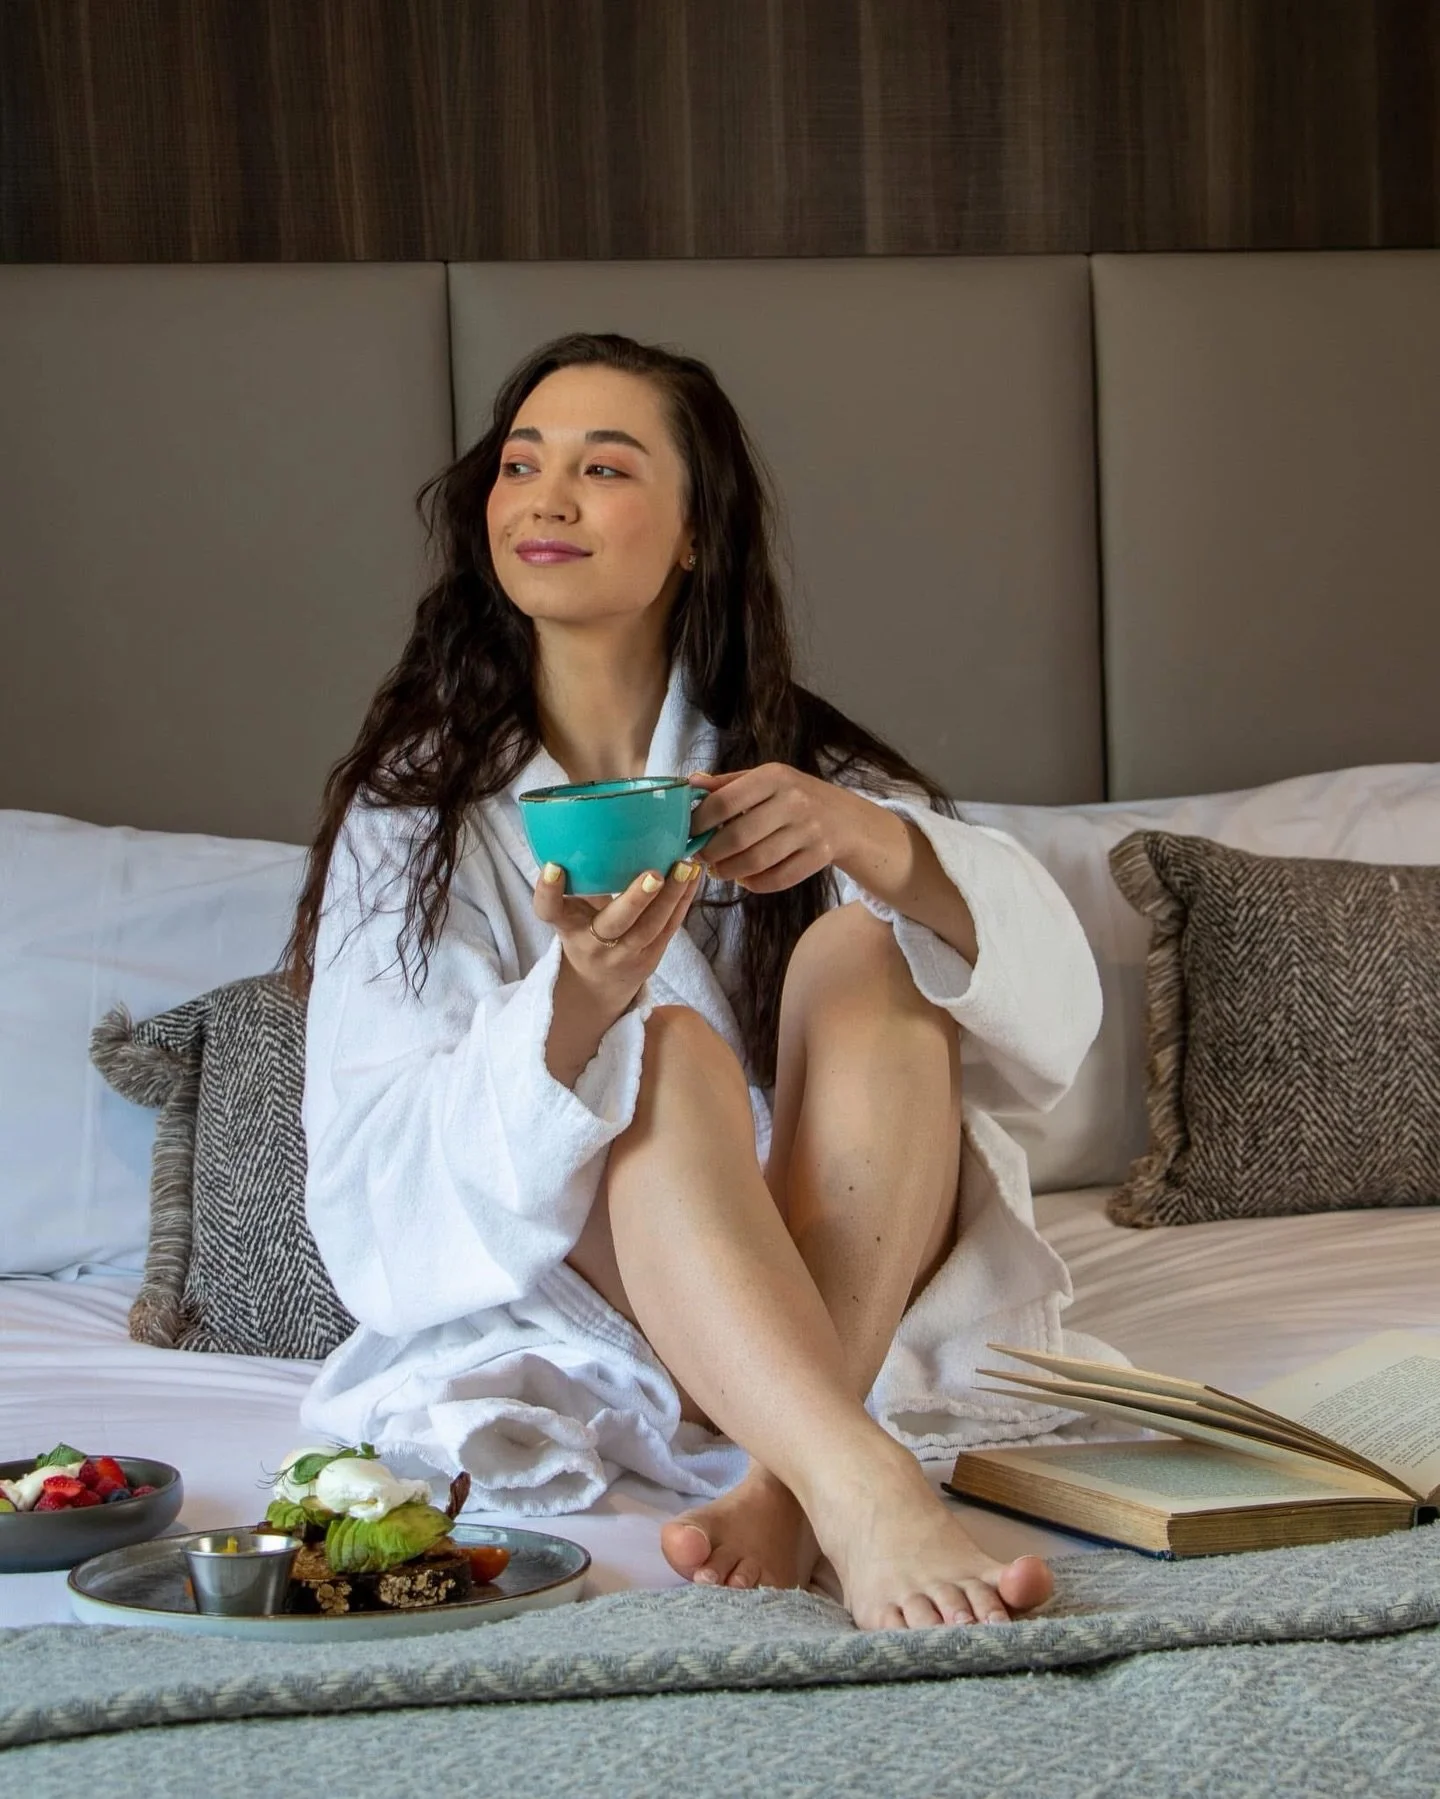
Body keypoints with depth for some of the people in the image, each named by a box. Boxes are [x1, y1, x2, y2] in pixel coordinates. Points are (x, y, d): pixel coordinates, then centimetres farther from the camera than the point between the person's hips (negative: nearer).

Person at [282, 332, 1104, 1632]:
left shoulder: (791, 760, 9)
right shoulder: (412, 810, 4)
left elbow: (1057, 1006, -8)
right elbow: (378, 1181, -10)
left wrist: (873, 841, -29)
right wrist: (575, 1006, -31)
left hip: (848, 1291, 2)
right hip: (562, 1304, -1)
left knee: (858, 953, -22)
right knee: (671, 1052, -29)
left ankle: (786, 1487, -38)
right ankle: (866, 1493, -52)